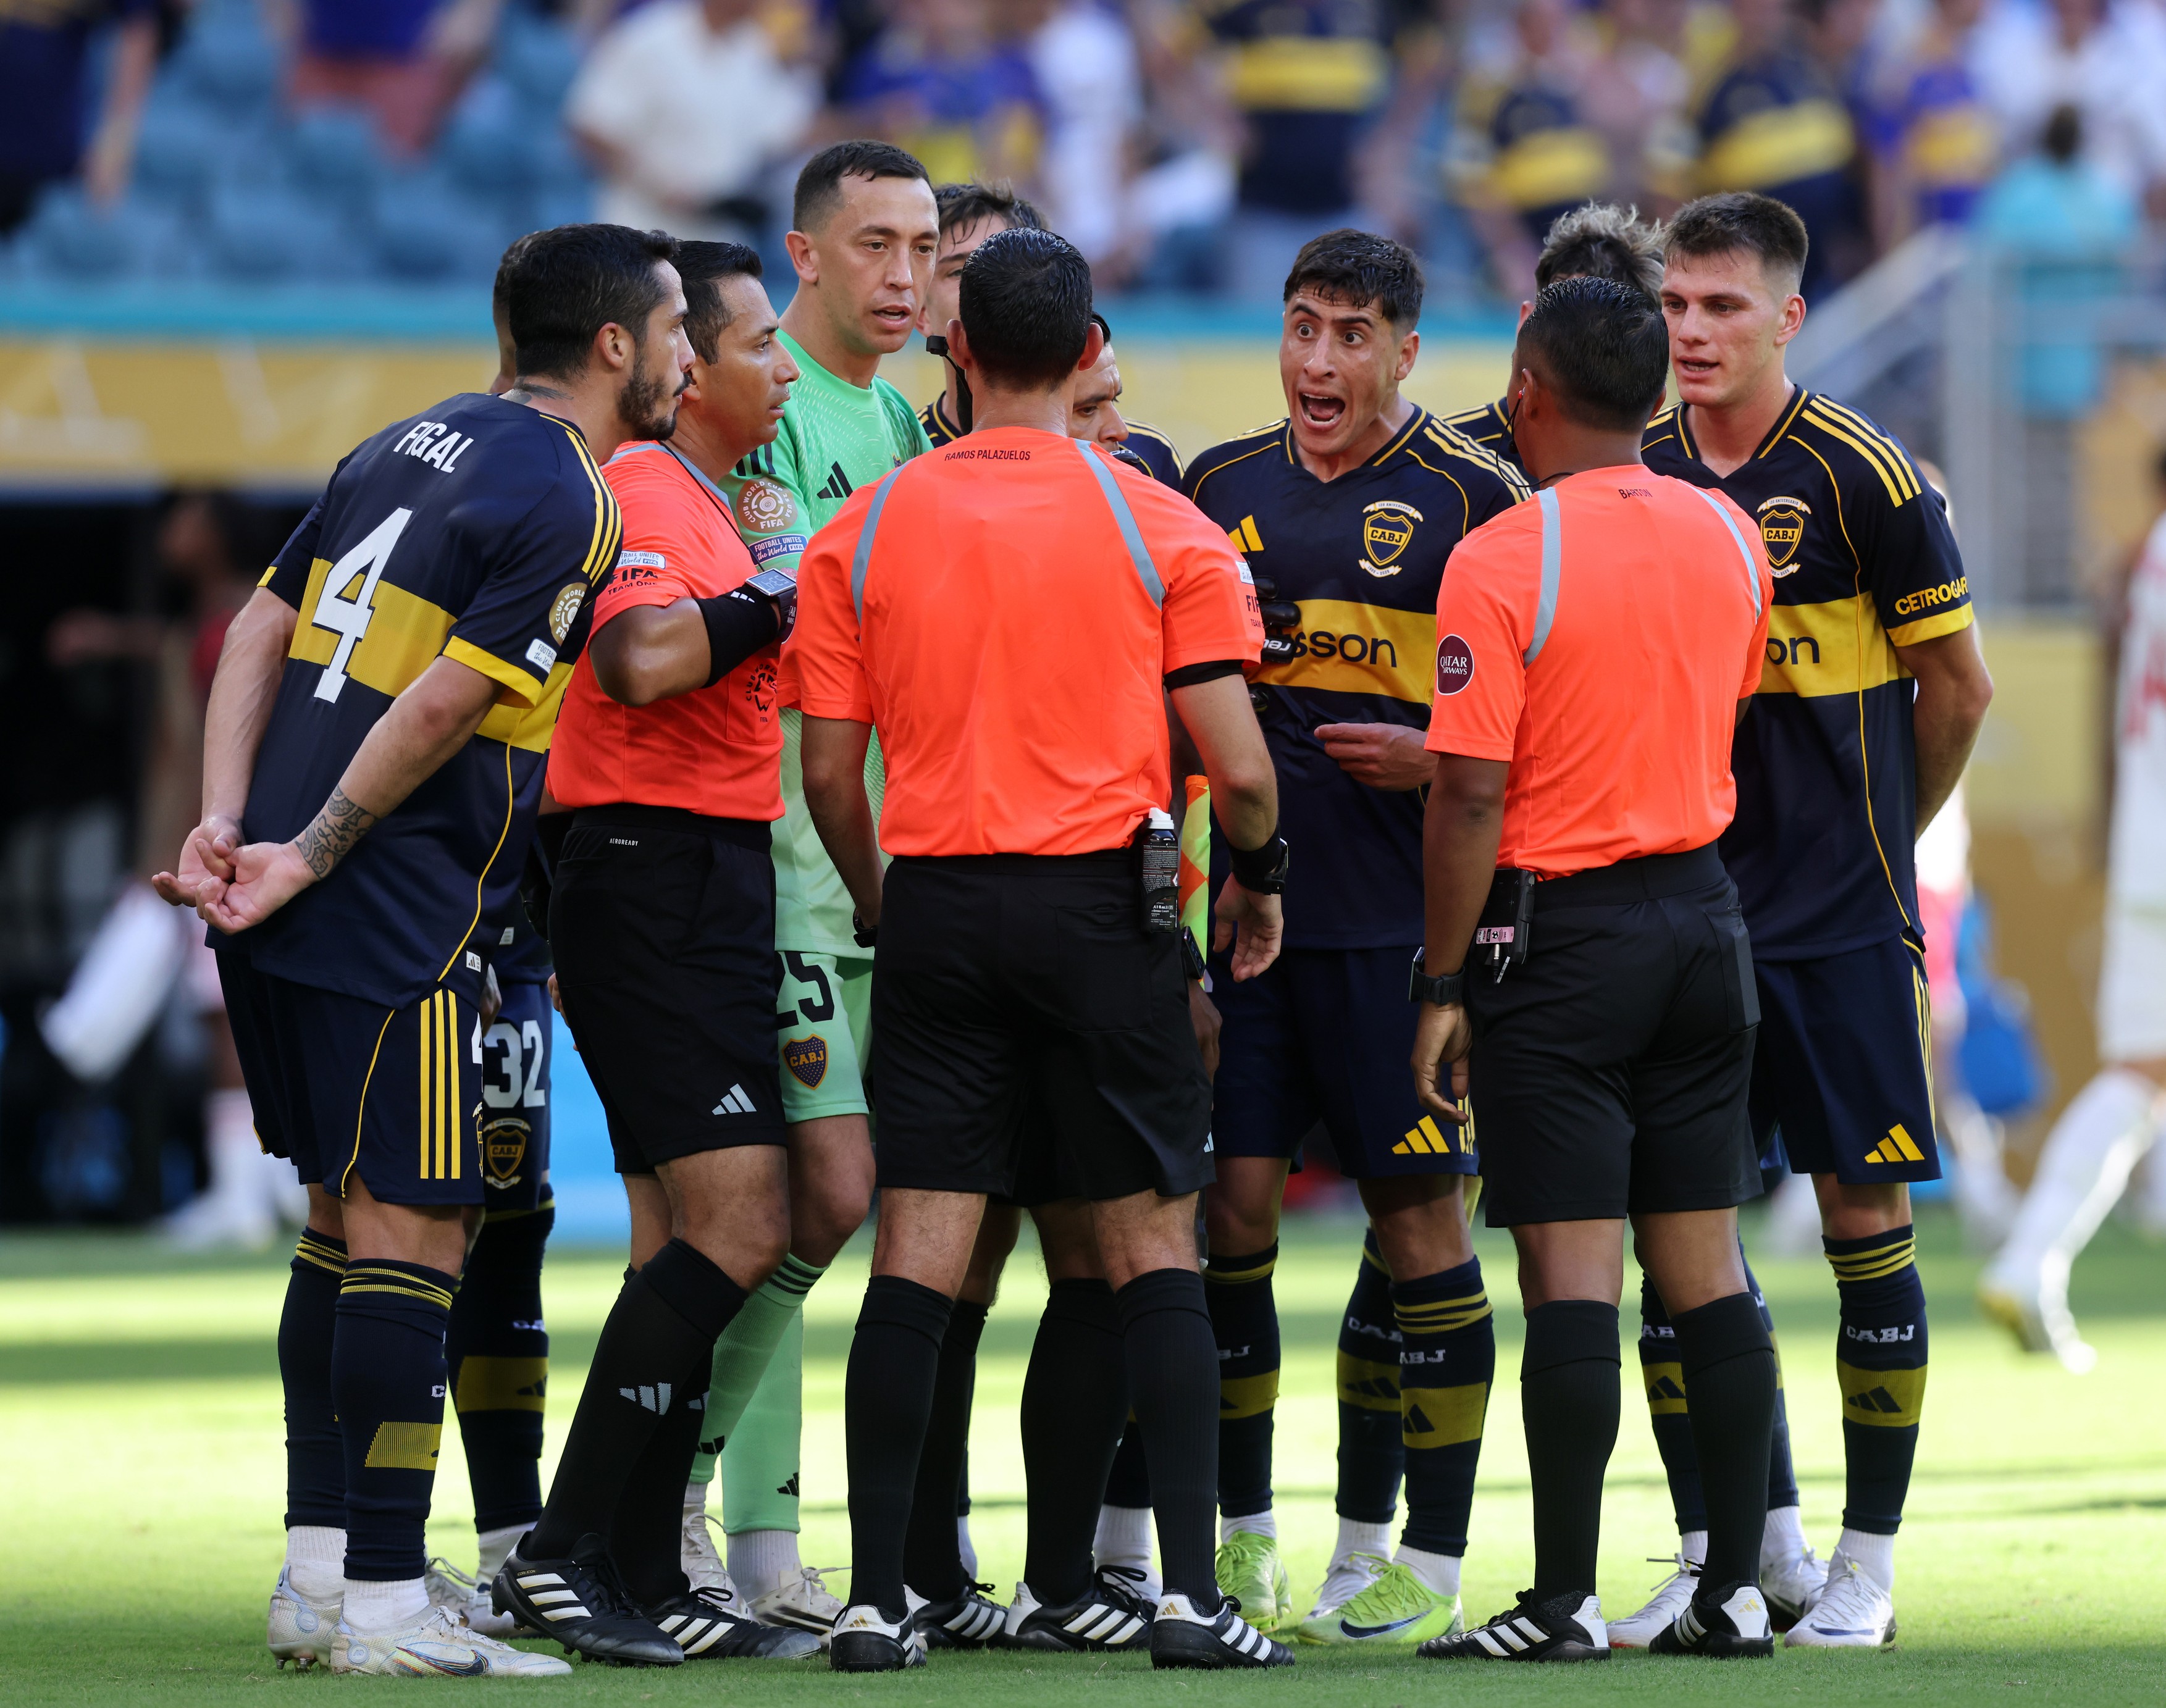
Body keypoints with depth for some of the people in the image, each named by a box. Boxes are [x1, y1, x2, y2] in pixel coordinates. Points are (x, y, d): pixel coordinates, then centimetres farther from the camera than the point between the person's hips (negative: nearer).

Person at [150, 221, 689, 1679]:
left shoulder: (418, 442, 16)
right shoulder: (564, 502, -12)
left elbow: (262, 631, 13)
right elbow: (443, 704, -17)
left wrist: (224, 823, 4)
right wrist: (306, 861, -11)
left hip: (300, 909, 9)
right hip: (395, 921, -9)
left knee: (346, 1220, 15)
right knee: (413, 1233, -6)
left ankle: (320, 1574, 17)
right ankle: (384, 1604, -6)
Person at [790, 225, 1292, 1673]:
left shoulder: (862, 534, 3)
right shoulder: (1159, 529, -2)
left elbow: (831, 772, 4)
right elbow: (1237, 765, -4)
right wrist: (1260, 883, 14)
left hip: (936, 904, 2)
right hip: (1105, 905, -2)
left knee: (918, 1255, 2)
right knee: (1153, 1247, 4)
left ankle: (878, 1599, -1)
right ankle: (1190, 1593, -3)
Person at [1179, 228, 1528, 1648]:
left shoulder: (1474, 500, -2)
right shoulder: (1221, 488, 11)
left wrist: (1436, 760, -16)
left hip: (1402, 925, -4)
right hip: (1239, 910, 4)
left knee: (1418, 1216, -1)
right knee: (1228, 1210, 1)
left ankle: (1425, 1564, 5)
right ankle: (1244, 1537, 13)